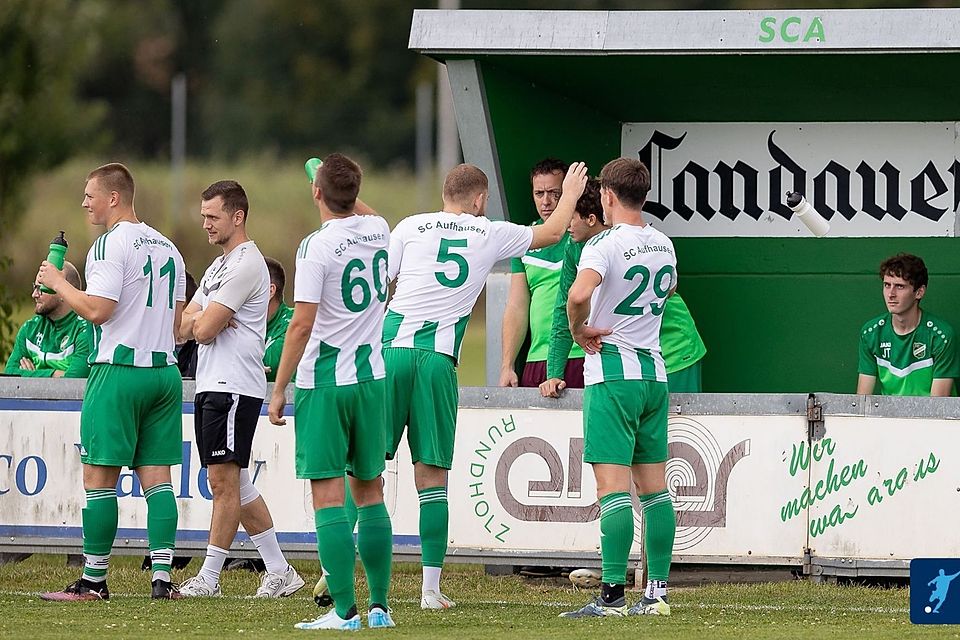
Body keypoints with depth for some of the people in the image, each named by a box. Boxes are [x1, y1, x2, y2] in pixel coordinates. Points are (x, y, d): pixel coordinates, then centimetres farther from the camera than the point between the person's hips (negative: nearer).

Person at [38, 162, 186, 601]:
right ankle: (162, 577, -1)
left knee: (99, 477, -1)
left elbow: (97, 310, -17)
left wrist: (57, 283, -4)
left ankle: (93, 580, 0)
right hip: (164, 371, 7)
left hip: (119, 369, -7)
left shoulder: (111, 244, -10)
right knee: (156, 476, 6)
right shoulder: (167, 247, 15)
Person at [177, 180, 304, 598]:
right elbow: (185, 328, 17)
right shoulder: (219, 265, 21)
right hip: (211, 386, 10)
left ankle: (208, 577, -7)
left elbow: (204, 330, -16)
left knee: (223, 480, -8)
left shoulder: (246, 264, -11)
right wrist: (201, 320, -5)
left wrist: (201, 321, 7)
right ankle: (279, 572, 15)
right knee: (235, 484, 11)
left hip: (234, 387, -10)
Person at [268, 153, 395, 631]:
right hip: (370, 378, 6)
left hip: (324, 383, -6)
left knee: (328, 497, -4)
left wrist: (279, 390, -11)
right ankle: (379, 606, 15)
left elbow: (301, 325, -16)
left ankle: (345, 610, -9)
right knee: (370, 493, 13)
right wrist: (344, 187, 38)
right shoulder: (379, 232, 4)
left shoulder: (317, 246, -14)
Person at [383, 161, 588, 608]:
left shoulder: (410, 227, 9)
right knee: (432, 475, 4)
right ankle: (431, 588, 2)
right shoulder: (490, 234, 12)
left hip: (391, 349, 0)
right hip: (439, 358, 0)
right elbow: (552, 232, 30)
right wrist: (570, 194, 48)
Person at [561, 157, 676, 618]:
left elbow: (580, 293, -32)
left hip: (612, 375, -7)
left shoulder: (605, 244, -13)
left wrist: (578, 329, -14)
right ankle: (657, 592, 10)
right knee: (654, 486, 9)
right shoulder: (663, 245, 10)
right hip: (654, 373, 7)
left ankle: (613, 596, -15)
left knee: (613, 485, -10)